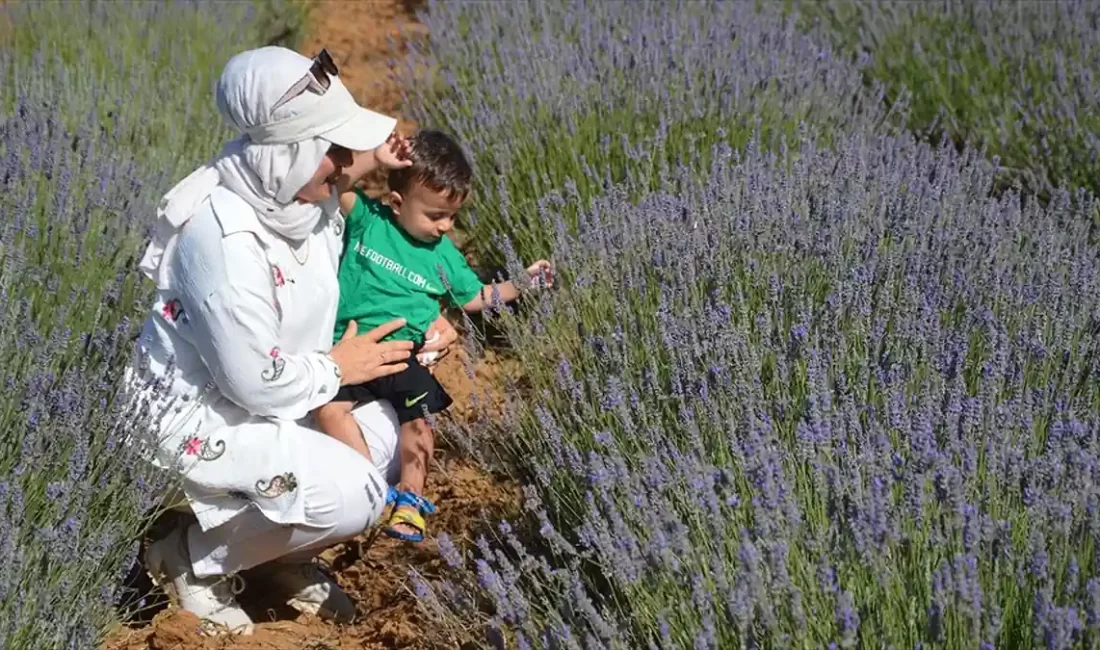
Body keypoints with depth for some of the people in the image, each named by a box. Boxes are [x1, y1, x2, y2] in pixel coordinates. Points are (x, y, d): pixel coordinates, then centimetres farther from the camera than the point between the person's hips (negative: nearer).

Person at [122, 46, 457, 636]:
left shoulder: (299, 191, -10)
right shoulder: (223, 240, -36)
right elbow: (253, 383, -29)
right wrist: (339, 366, -13)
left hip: (274, 388, 9)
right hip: (202, 410, -9)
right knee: (351, 495, -22)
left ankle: (282, 557, 20)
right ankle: (189, 559, 3)